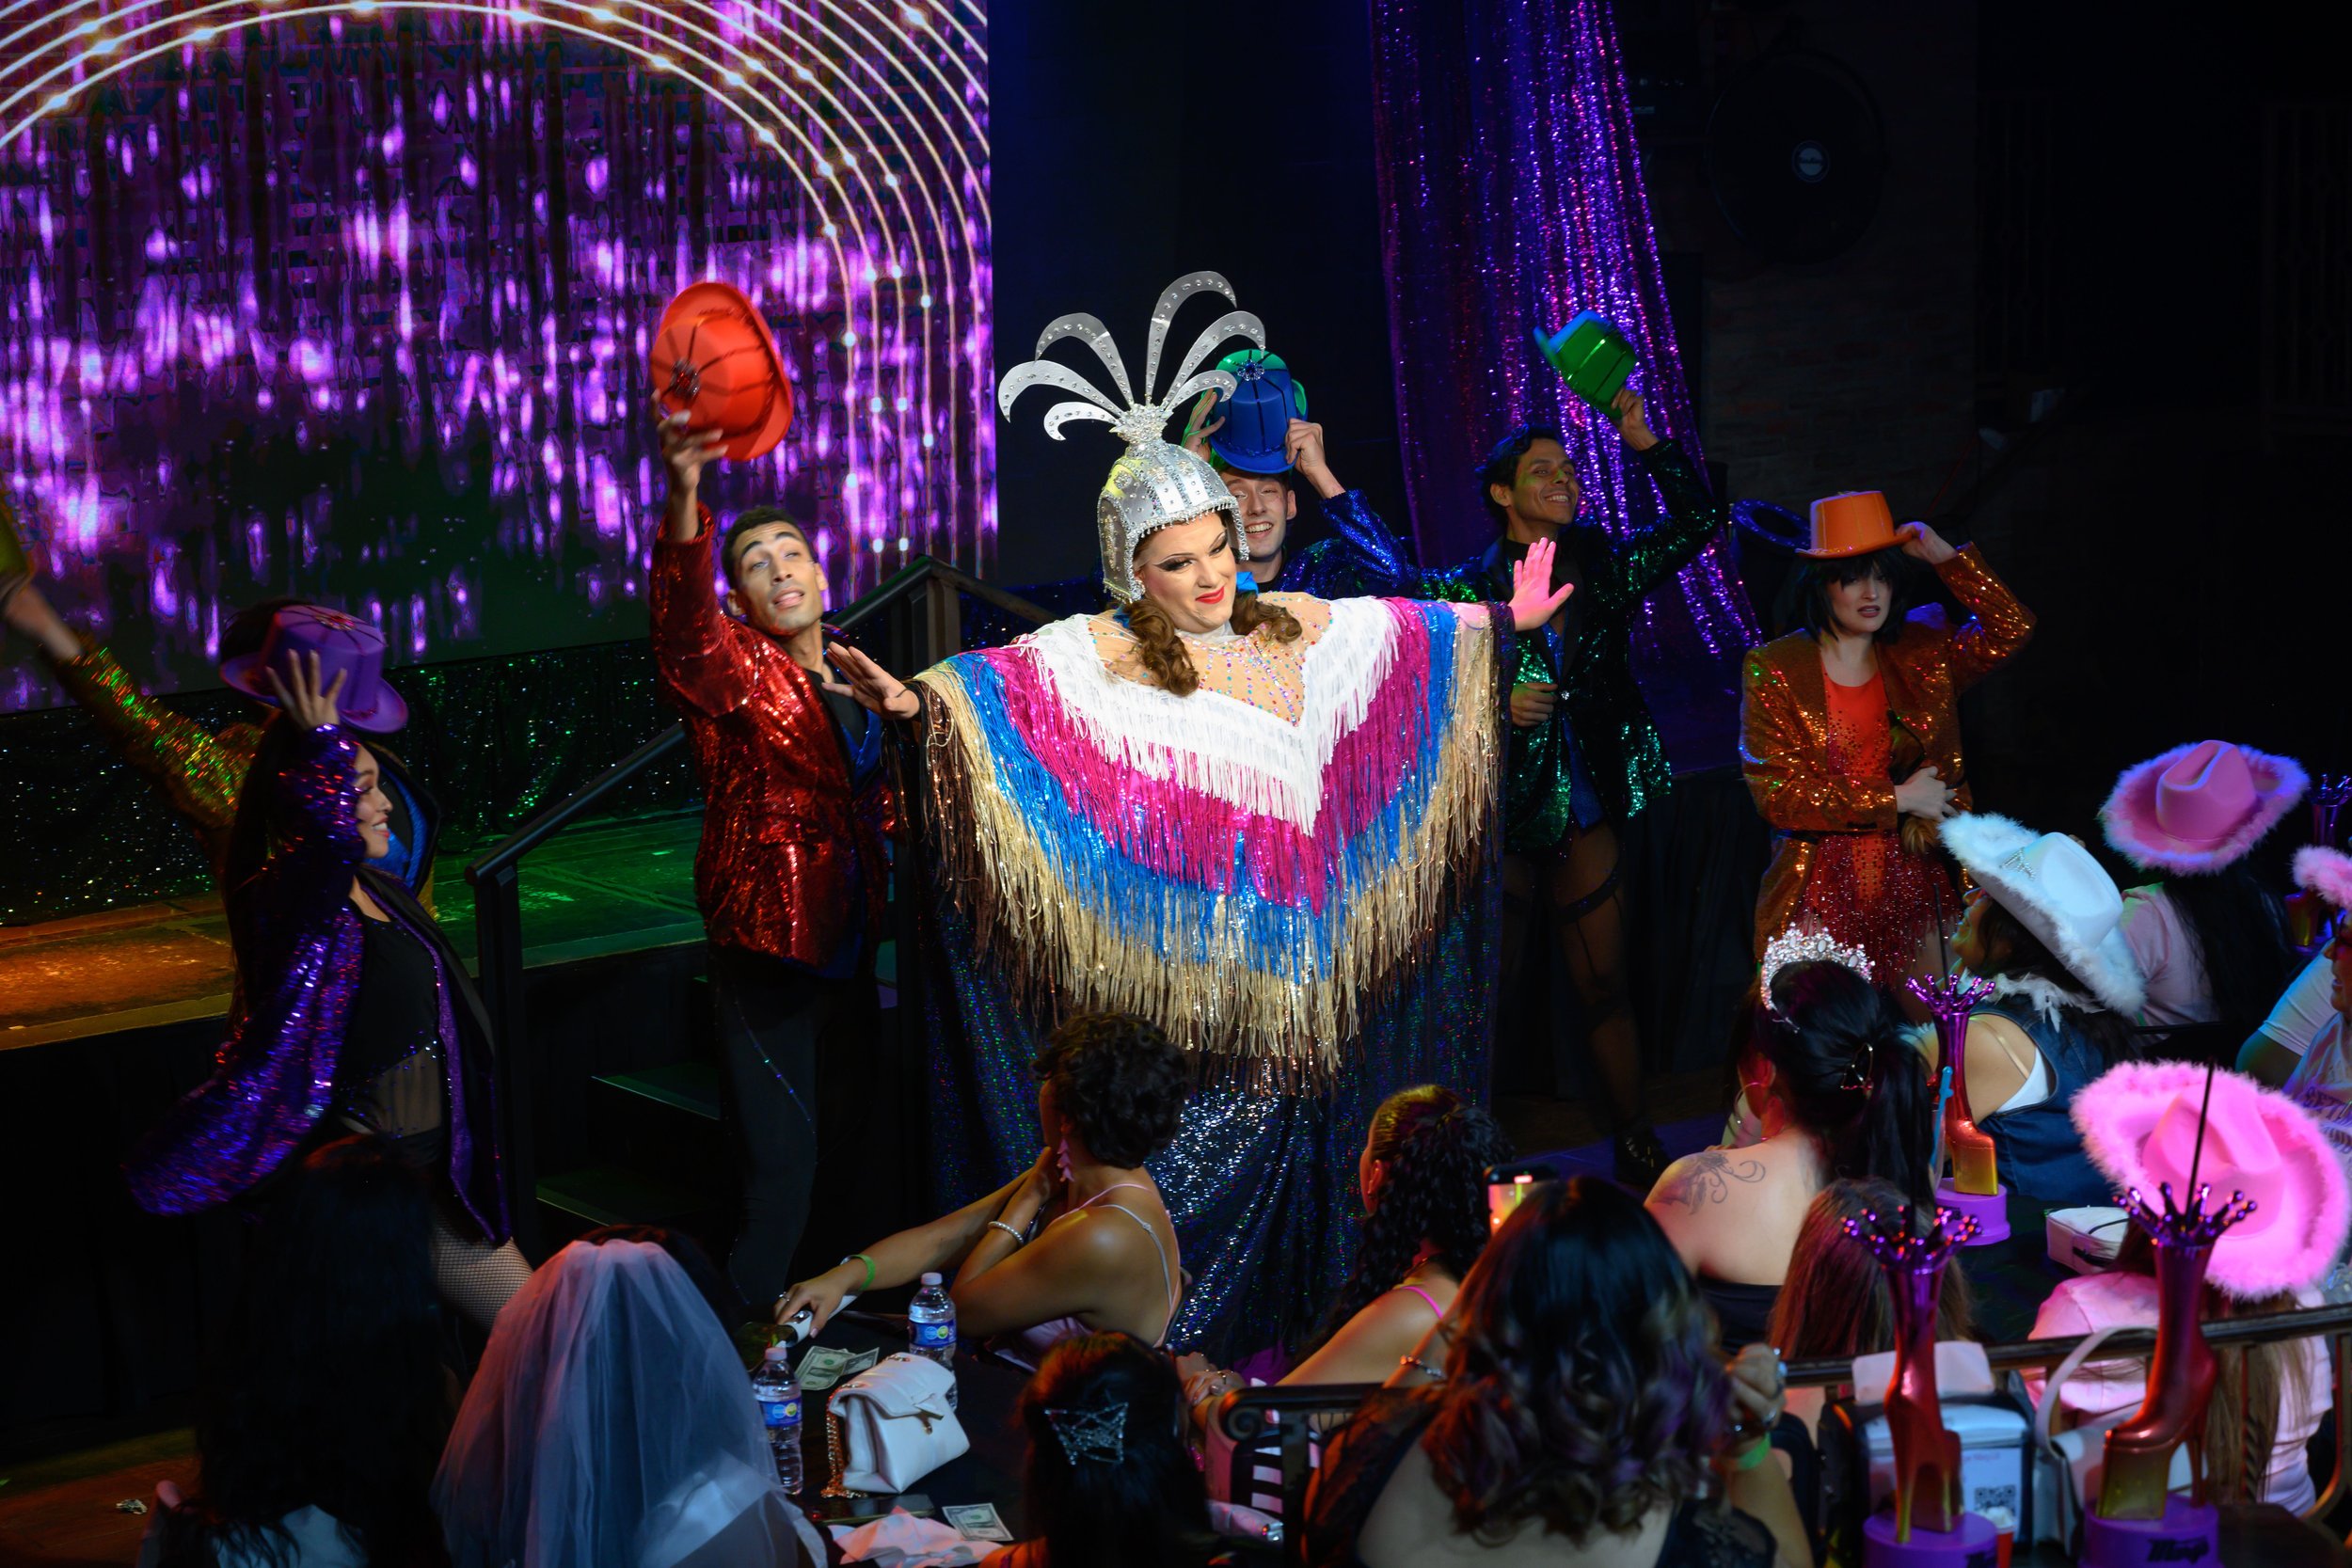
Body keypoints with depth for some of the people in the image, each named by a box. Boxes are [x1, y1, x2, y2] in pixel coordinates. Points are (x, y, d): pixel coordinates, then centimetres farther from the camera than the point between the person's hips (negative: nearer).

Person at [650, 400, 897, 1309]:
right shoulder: (737, 672, -9)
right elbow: (684, 621, -34)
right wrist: (684, 495, -52)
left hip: (846, 949, 7)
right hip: (766, 951, -7)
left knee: (840, 1143, 18)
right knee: (780, 1157, -10)